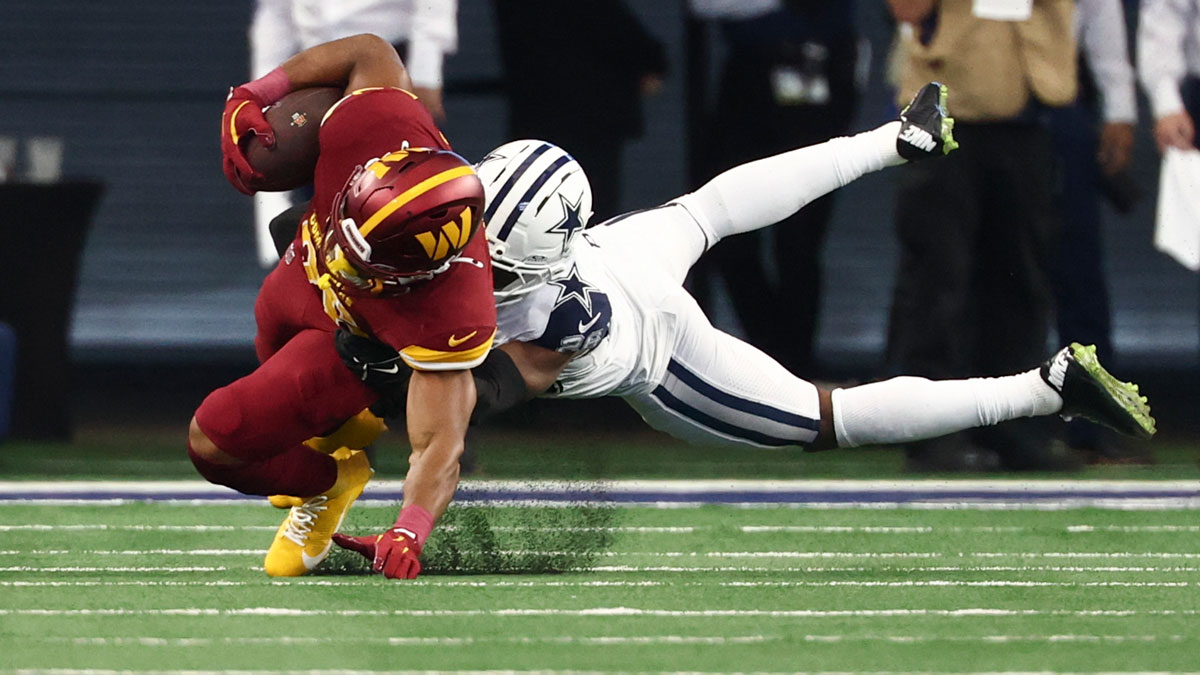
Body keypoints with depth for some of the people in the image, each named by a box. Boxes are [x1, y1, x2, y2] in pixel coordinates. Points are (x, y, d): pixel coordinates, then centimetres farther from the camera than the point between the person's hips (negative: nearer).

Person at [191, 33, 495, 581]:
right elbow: (369, 53, -18)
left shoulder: (450, 312, -48)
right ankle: (342, 429, 63)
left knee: (213, 443, -7)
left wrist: (408, 535, -55)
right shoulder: (373, 126, -41)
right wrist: (251, 98, -18)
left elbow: (440, 444, -41)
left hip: (354, 346, -5)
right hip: (301, 277, 5)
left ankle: (326, 482, 21)